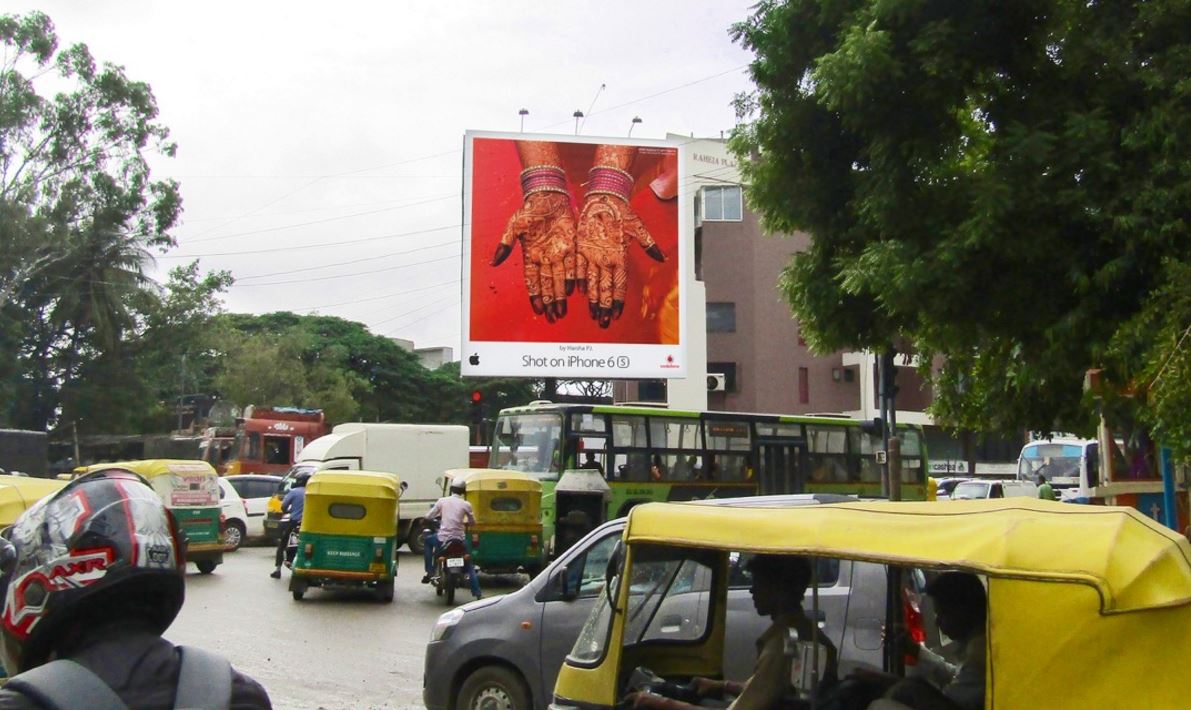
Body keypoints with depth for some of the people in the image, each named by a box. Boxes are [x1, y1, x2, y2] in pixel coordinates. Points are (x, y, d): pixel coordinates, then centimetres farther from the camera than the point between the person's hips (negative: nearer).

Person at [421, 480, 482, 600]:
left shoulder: (442, 501, 0)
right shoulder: (466, 505, -1)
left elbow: (429, 516, 6)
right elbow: (472, 522, 9)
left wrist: (438, 516, 28)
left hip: (443, 538, 0)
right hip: (460, 539, 0)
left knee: (428, 541, 32)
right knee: (470, 566, 15)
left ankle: (429, 571, 22)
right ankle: (477, 594, 5)